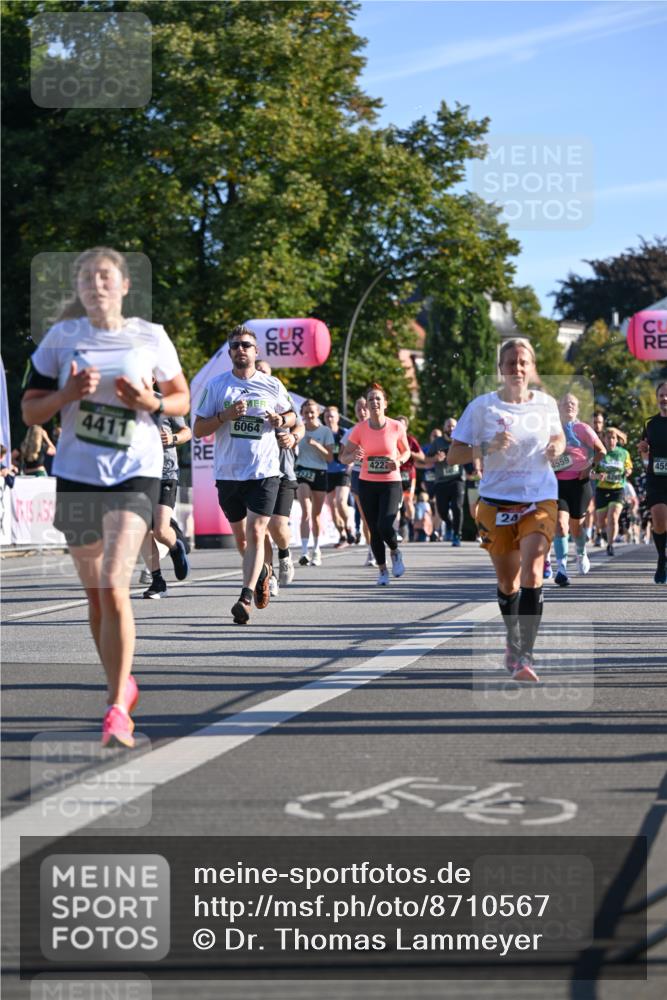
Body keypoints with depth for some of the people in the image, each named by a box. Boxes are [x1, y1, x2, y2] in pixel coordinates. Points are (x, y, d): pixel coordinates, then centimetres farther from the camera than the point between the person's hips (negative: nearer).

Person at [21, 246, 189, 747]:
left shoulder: (150, 337, 0)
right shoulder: (62, 337, 2)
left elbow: (182, 398, 11)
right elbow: (30, 409, 5)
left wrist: (151, 403, -10)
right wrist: (69, 394, -14)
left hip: (136, 472, -3)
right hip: (76, 474, 3)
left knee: (113, 587, -17)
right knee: (95, 594, 12)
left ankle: (117, 708, -13)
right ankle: (122, 684, 33)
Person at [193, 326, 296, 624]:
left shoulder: (272, 386, 3)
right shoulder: (215, 386, 2)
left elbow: (291, 415, 20)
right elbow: (198, 429, 1)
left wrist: (280, 420, -4)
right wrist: (225, 415, -15)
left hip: (265, 471, -2)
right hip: (228, 473, 2)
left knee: (255, 532, -14)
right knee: (240, 535, 13)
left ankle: (246, 598, -19)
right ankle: (260, 571, 42)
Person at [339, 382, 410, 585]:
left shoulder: (396, 427, -6)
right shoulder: (359, 429, -5)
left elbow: (406, 451, 10)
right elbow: (343, 457, -1)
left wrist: (399, 461, -12)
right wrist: (353, 456, -24)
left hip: (391, 484, -2)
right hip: (367, 484, 2)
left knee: (384, 526, -18)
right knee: (374, 530, 3)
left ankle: (395, 553, 14)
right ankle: (382, 570, 20)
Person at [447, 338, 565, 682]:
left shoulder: (546, 404, 2)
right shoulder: (482, 406, -4)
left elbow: (558, 436, 23)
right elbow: (453, 455, -5)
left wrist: (557, 446, -2)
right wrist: (487, 447, -22)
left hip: (540, 501, 0)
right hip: (496, 502, 0)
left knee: (531, 573, -20)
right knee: (507, 582, 11)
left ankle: (525, 655, -23)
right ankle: (513, 641, 36)